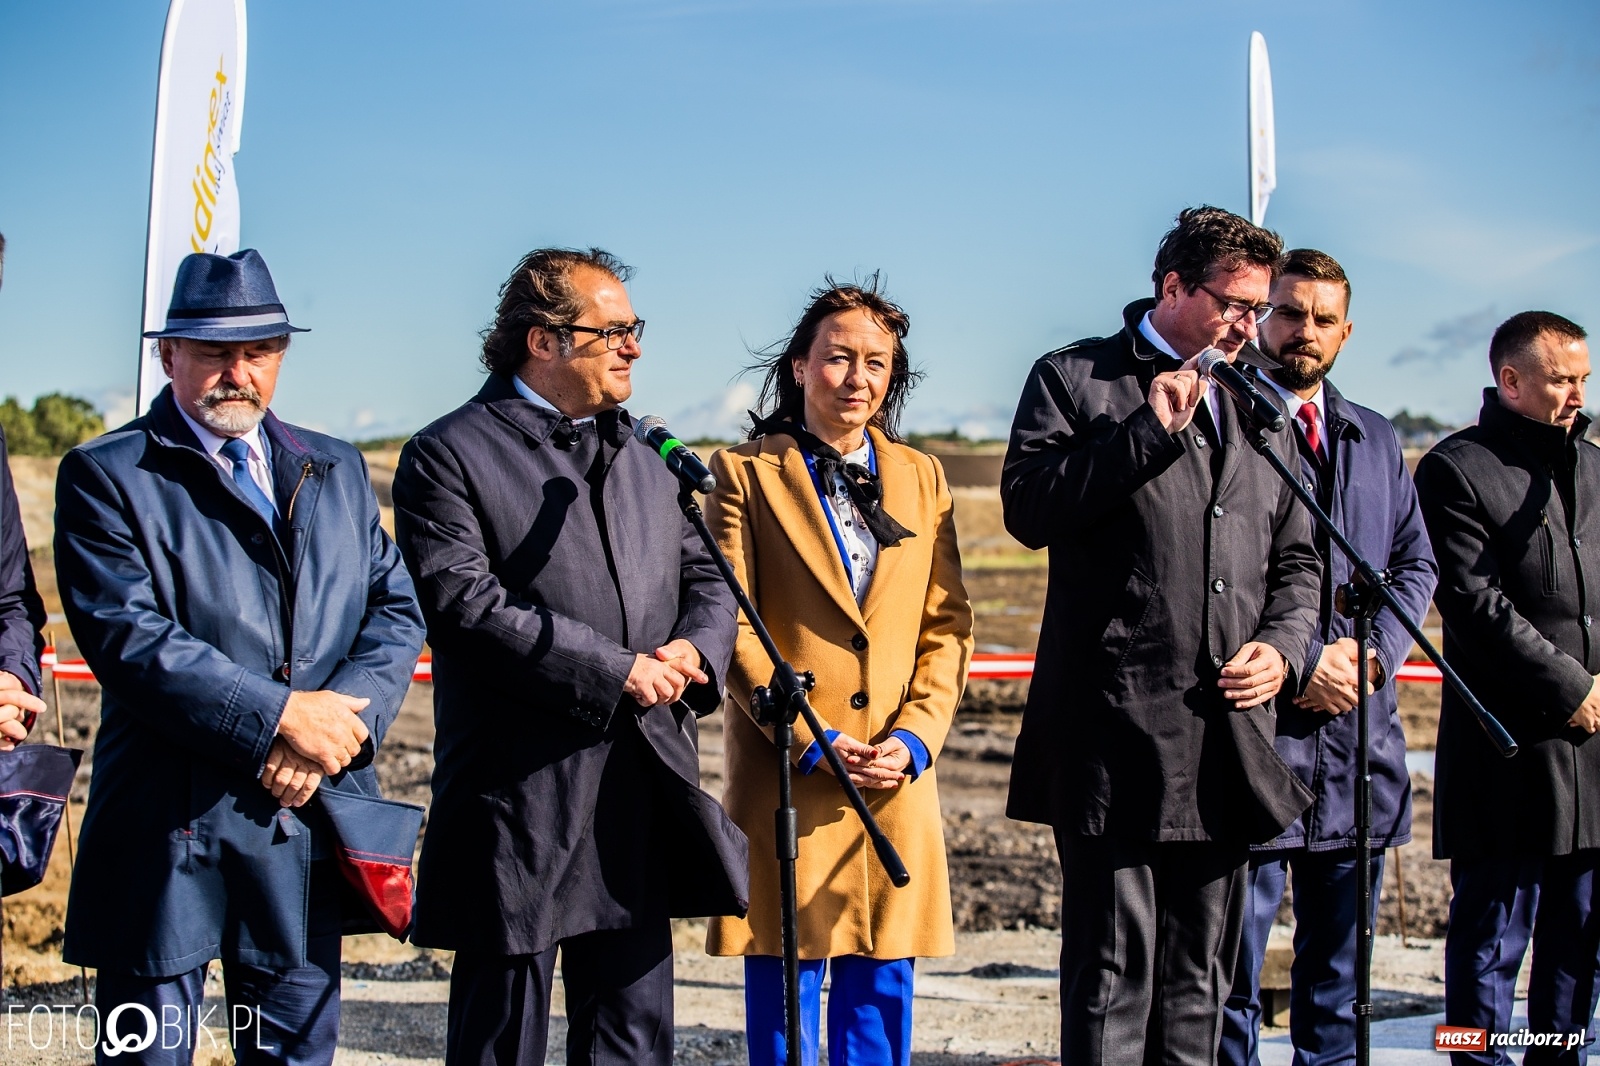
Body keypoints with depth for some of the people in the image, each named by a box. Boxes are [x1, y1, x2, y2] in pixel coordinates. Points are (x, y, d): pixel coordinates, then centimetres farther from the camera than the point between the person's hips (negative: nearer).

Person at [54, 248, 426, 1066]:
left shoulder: (336, 471, 16)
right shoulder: (106, 476, 0)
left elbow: (396, 611, 9)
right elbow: (126, 636, -13)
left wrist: (340, 726, -9)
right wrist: (279, 714, -16)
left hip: (313, 813, 4)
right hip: (168, 826, -4)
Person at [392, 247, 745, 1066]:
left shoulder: (645, 459, 17)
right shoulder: (448, 457, -6)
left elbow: (705, 575, 18)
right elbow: (467, 603, -17)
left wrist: (694, 647, -6)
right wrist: (618, 672, -17)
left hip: (644, 797, 6)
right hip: (519, 805, -6)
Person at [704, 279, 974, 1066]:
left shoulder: (922, 477, 13)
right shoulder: (747, 472, 1)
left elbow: (947, 626, 9)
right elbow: (733, 626, -5)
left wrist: (915, 736, -6)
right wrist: (809, 741, -13)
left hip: (898, 779, 3)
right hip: (786, 773, -3)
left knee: (882, 989, 8)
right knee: (784, 984, 3)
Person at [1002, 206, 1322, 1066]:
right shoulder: (1075, 378, 3)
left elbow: (1295, 560, 21)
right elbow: (1027, 507, -11)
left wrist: (1283, 647, 2)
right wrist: (1152, 430, -13)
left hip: (1228, 731, 6)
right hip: (1116, 732, -5)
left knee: (1198, 979, 13)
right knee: (1112, 974, -3)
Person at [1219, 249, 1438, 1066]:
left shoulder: (1377, 441, 18)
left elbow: (1417, 563, 15)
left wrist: (1374, 653, -3)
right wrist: (1302, 663, -13)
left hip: (1359, 729, 6)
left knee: (1338, 963, 14)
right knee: (1232, 961, -1)